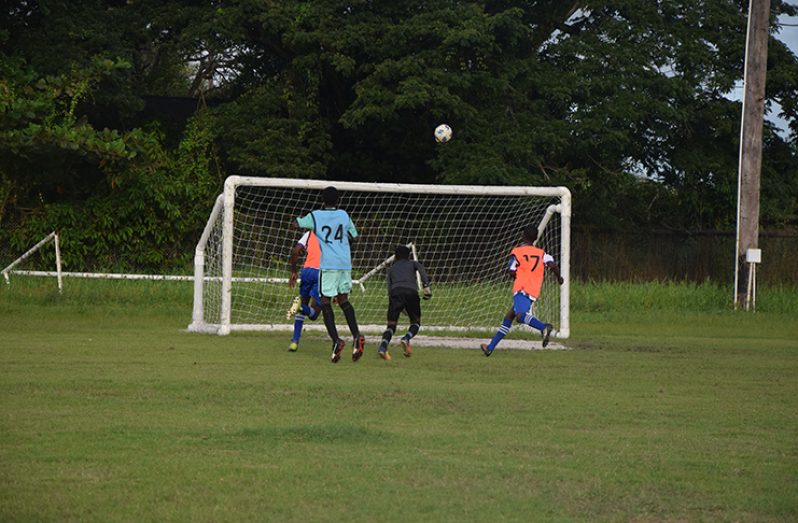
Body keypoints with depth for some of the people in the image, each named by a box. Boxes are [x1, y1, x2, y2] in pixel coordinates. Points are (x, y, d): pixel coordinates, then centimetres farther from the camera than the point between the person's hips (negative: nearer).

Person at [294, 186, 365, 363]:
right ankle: (356, 336, -2)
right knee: (343, 299, 14)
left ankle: (336, 340, -15)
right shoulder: (344, 215, 10)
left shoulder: (315, 216, 0)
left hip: (327, 264, -4)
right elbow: (354, 236, 19)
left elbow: (297, 223, 17)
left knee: (325, 301, 0)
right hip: (345, 263, 4)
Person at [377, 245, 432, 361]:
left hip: (395, 292, 1)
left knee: (391, 324, 2)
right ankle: (406, 338, -16)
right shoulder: (413, 264, 27)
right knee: (416, 322, 15)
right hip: (411, 292, -1)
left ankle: (383, 347, -24)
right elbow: (421, 269, 4)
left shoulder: (391, 269, 31)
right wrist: (426, 285, -8)